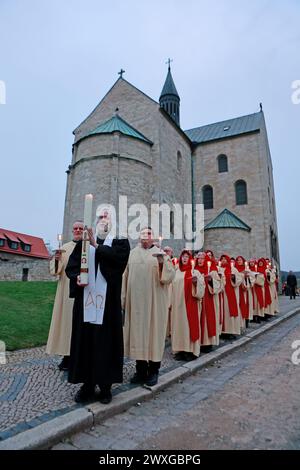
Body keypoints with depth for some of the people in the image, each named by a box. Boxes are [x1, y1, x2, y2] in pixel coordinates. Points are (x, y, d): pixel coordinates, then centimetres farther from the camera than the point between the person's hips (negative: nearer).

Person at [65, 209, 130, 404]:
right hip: (85, 299, 3)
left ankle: (105, 385, 20)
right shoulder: (84, 242, 13)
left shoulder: (120, 243, 5)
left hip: (108, 301, -2)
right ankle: (88, 384, 24)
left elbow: (117, 258, -16)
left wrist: (96, 245, -18)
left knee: (106, 341, 3)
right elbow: (72, 264, 8)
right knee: (85, 340, 8)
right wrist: (76, 277, -12)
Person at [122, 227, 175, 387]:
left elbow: (170, 276, -6)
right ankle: (141, 370, 23)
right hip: (136, 301, 2)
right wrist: (124, 298, 4)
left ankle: (153, 371, 18)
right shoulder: (132, 253, 7)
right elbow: (126, 276, 7)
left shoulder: (160, 253, 2)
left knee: (153, 331, 4)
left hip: (154, 301, -2)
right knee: (137, 331, 9)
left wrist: (162, 263, -24)